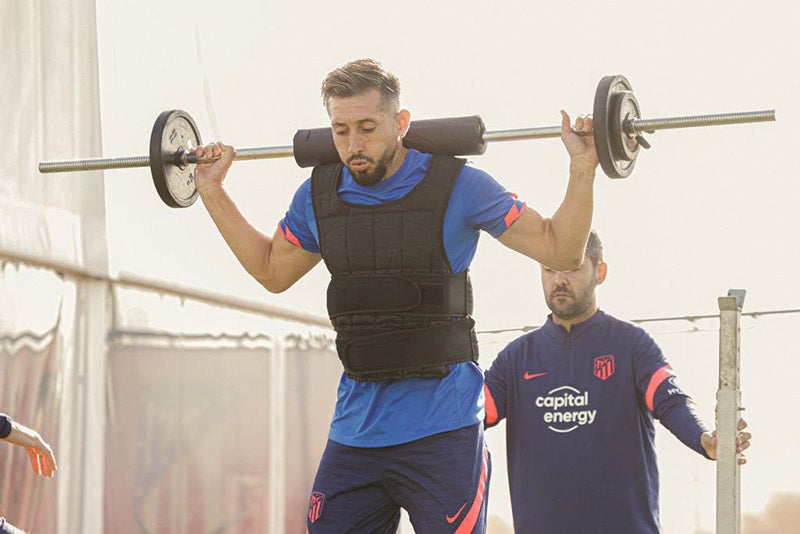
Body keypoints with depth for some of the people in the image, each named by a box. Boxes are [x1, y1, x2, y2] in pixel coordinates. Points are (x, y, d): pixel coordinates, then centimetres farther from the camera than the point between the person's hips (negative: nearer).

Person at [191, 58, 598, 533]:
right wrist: (213, 191, 22)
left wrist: (583, 169, -12)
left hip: (442, 428, -4)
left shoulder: (458, 186, -6)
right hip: (354, 434, 4)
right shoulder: (319, 196, 7)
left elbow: (561, 251, 1)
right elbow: (272, 271, 25)